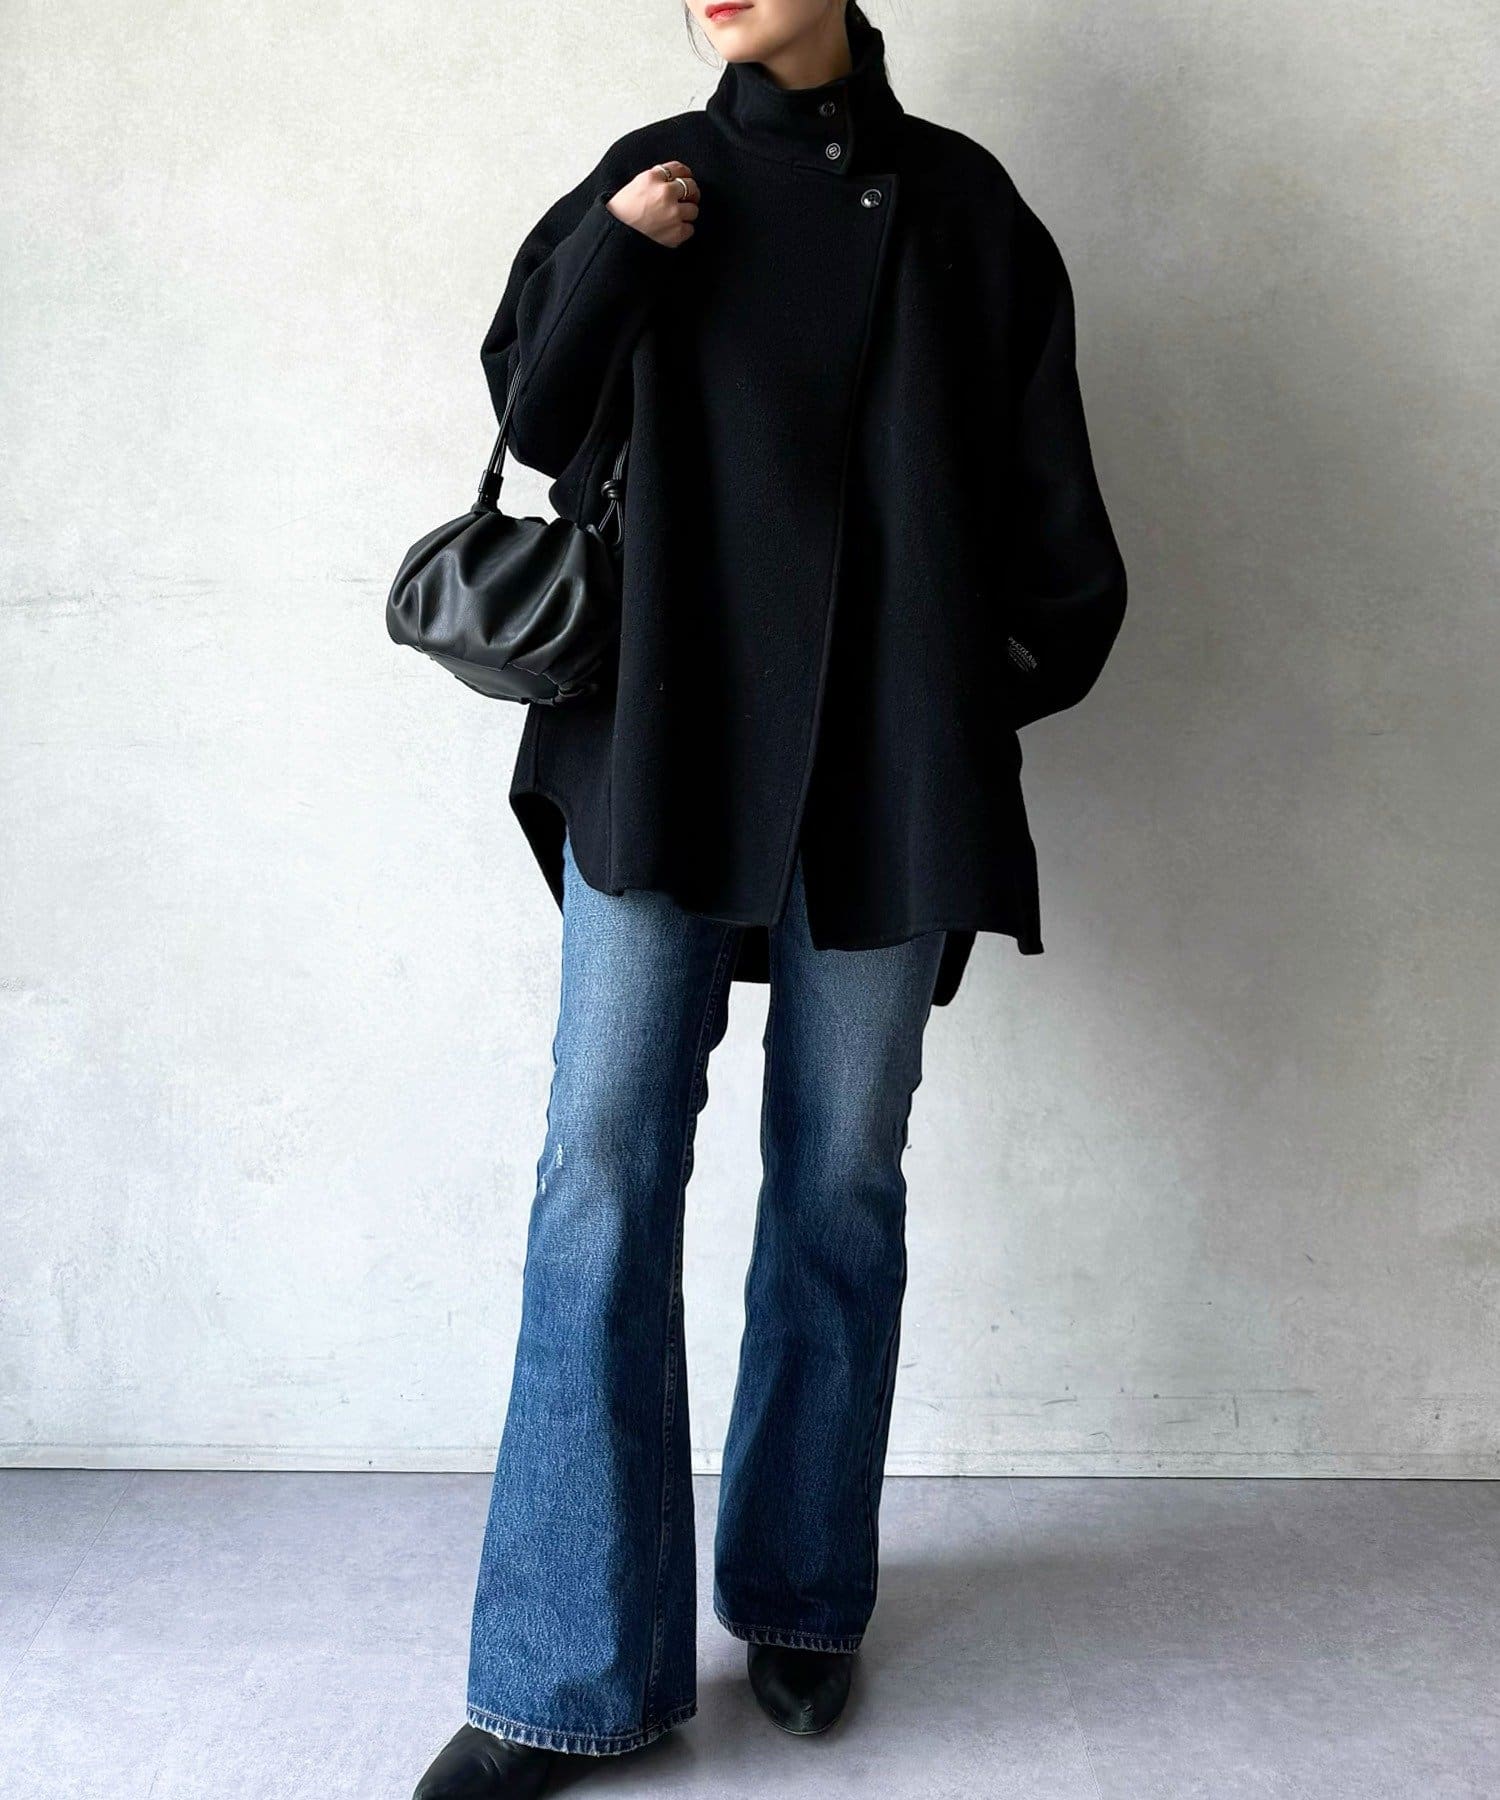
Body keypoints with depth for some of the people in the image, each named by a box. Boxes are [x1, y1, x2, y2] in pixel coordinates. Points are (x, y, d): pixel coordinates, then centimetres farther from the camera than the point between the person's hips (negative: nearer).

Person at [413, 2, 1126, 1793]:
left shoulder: (959, 201, 10)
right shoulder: (647, 180, 12)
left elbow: (1040, 481, 11)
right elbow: (535, 417, 10)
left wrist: (1020, 668, 2)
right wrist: (606, 264, -5)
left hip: (886, 756, 0)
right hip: (658, 740, 0)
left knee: (840, 1181, 6)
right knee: (602, 1171, -6)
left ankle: (801, 1595, 23)